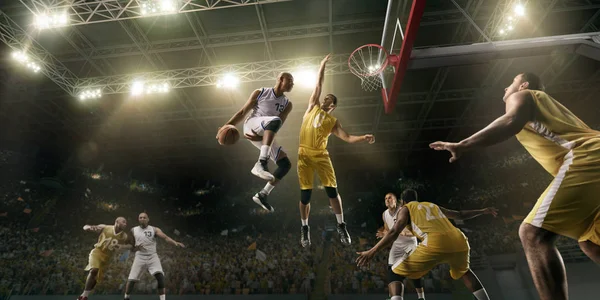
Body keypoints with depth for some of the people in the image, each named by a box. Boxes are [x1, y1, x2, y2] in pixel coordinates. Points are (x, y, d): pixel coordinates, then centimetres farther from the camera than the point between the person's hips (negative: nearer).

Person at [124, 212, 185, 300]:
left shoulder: (154, 229, -3)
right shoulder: (133, 230, 6)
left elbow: (166, 238, -16)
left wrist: (176, 243, -35)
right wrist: (135, 247, -7)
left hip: (152, 257, -2)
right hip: (140, 257, 2)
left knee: (160, 277, -16)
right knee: (131, 280, 3)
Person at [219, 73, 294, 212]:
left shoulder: (287, 104, 10)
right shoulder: (260, 93, 4)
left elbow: (278, 126, -2)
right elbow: (243, 112, 4)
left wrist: (259, 136, -18)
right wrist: (227, 126, -10)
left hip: (264, 135, 5)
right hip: (252, 124, -5)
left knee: (286, 164, -4)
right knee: (275, 120, -37)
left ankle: (262, 195, 4)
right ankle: (261, 164, -47)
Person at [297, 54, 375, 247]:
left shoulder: (333, 122, 13)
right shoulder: (313, 107, 14)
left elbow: (347, 138, 3)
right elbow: (319, 85, 15)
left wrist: (363, 138, -12)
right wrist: (323, 66, 21)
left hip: (321, 155, 1)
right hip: (305, 154, 0)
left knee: (332, 191, -2)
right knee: (305, 194, 2)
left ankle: (341, 227, 12)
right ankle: (305, 229, 17)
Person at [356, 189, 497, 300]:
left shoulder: (405, 208, 18)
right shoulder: (433, 205, 33)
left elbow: (394, 232, 1)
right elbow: (460, 215, 44)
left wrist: (372, 251, -4)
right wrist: (483, 211, 61)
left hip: (436, 243, -6)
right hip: (459, 241, 6)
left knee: (396, 273, 7)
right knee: (463, 272, 40)